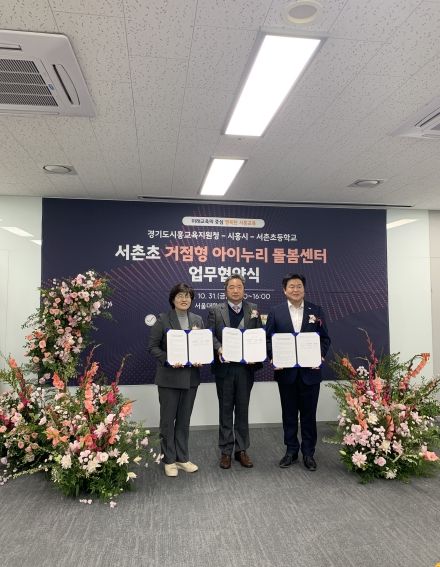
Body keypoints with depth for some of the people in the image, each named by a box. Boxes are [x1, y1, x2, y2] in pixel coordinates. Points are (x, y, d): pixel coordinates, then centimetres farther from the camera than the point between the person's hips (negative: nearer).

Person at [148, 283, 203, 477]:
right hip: (169, 376, -3)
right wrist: (168, 360, -20)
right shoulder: (163, 319, -5)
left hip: (191, 376, 4)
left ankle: (182, 458, 27)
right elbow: (153, 346, -5)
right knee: (168, 420, 7)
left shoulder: (197, 319, 7)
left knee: (184, 420, 14)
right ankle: (169, 460, 21)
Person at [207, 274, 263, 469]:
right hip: (224, 366, -1)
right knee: (225, 410, 9)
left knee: (243, 409, 10)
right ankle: (226, 451, 20)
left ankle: (242, 450, 23)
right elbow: (210, 335, -4)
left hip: (246, 367, 1)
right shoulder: (215, 311, 3)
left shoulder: (253, 309, 7)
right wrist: (219, 348, -22)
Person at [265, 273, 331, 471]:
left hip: (310, 371, 0)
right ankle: (291, 450, 25)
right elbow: (268, 339, 1)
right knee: (289, 413, 11)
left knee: (309, 413, 8)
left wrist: (320, 355, -11)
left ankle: (308, 452, 22)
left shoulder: (316, 311, 4)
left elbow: (325, 338, 5)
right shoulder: (276, 312, 2)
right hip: (286, 371, 0)